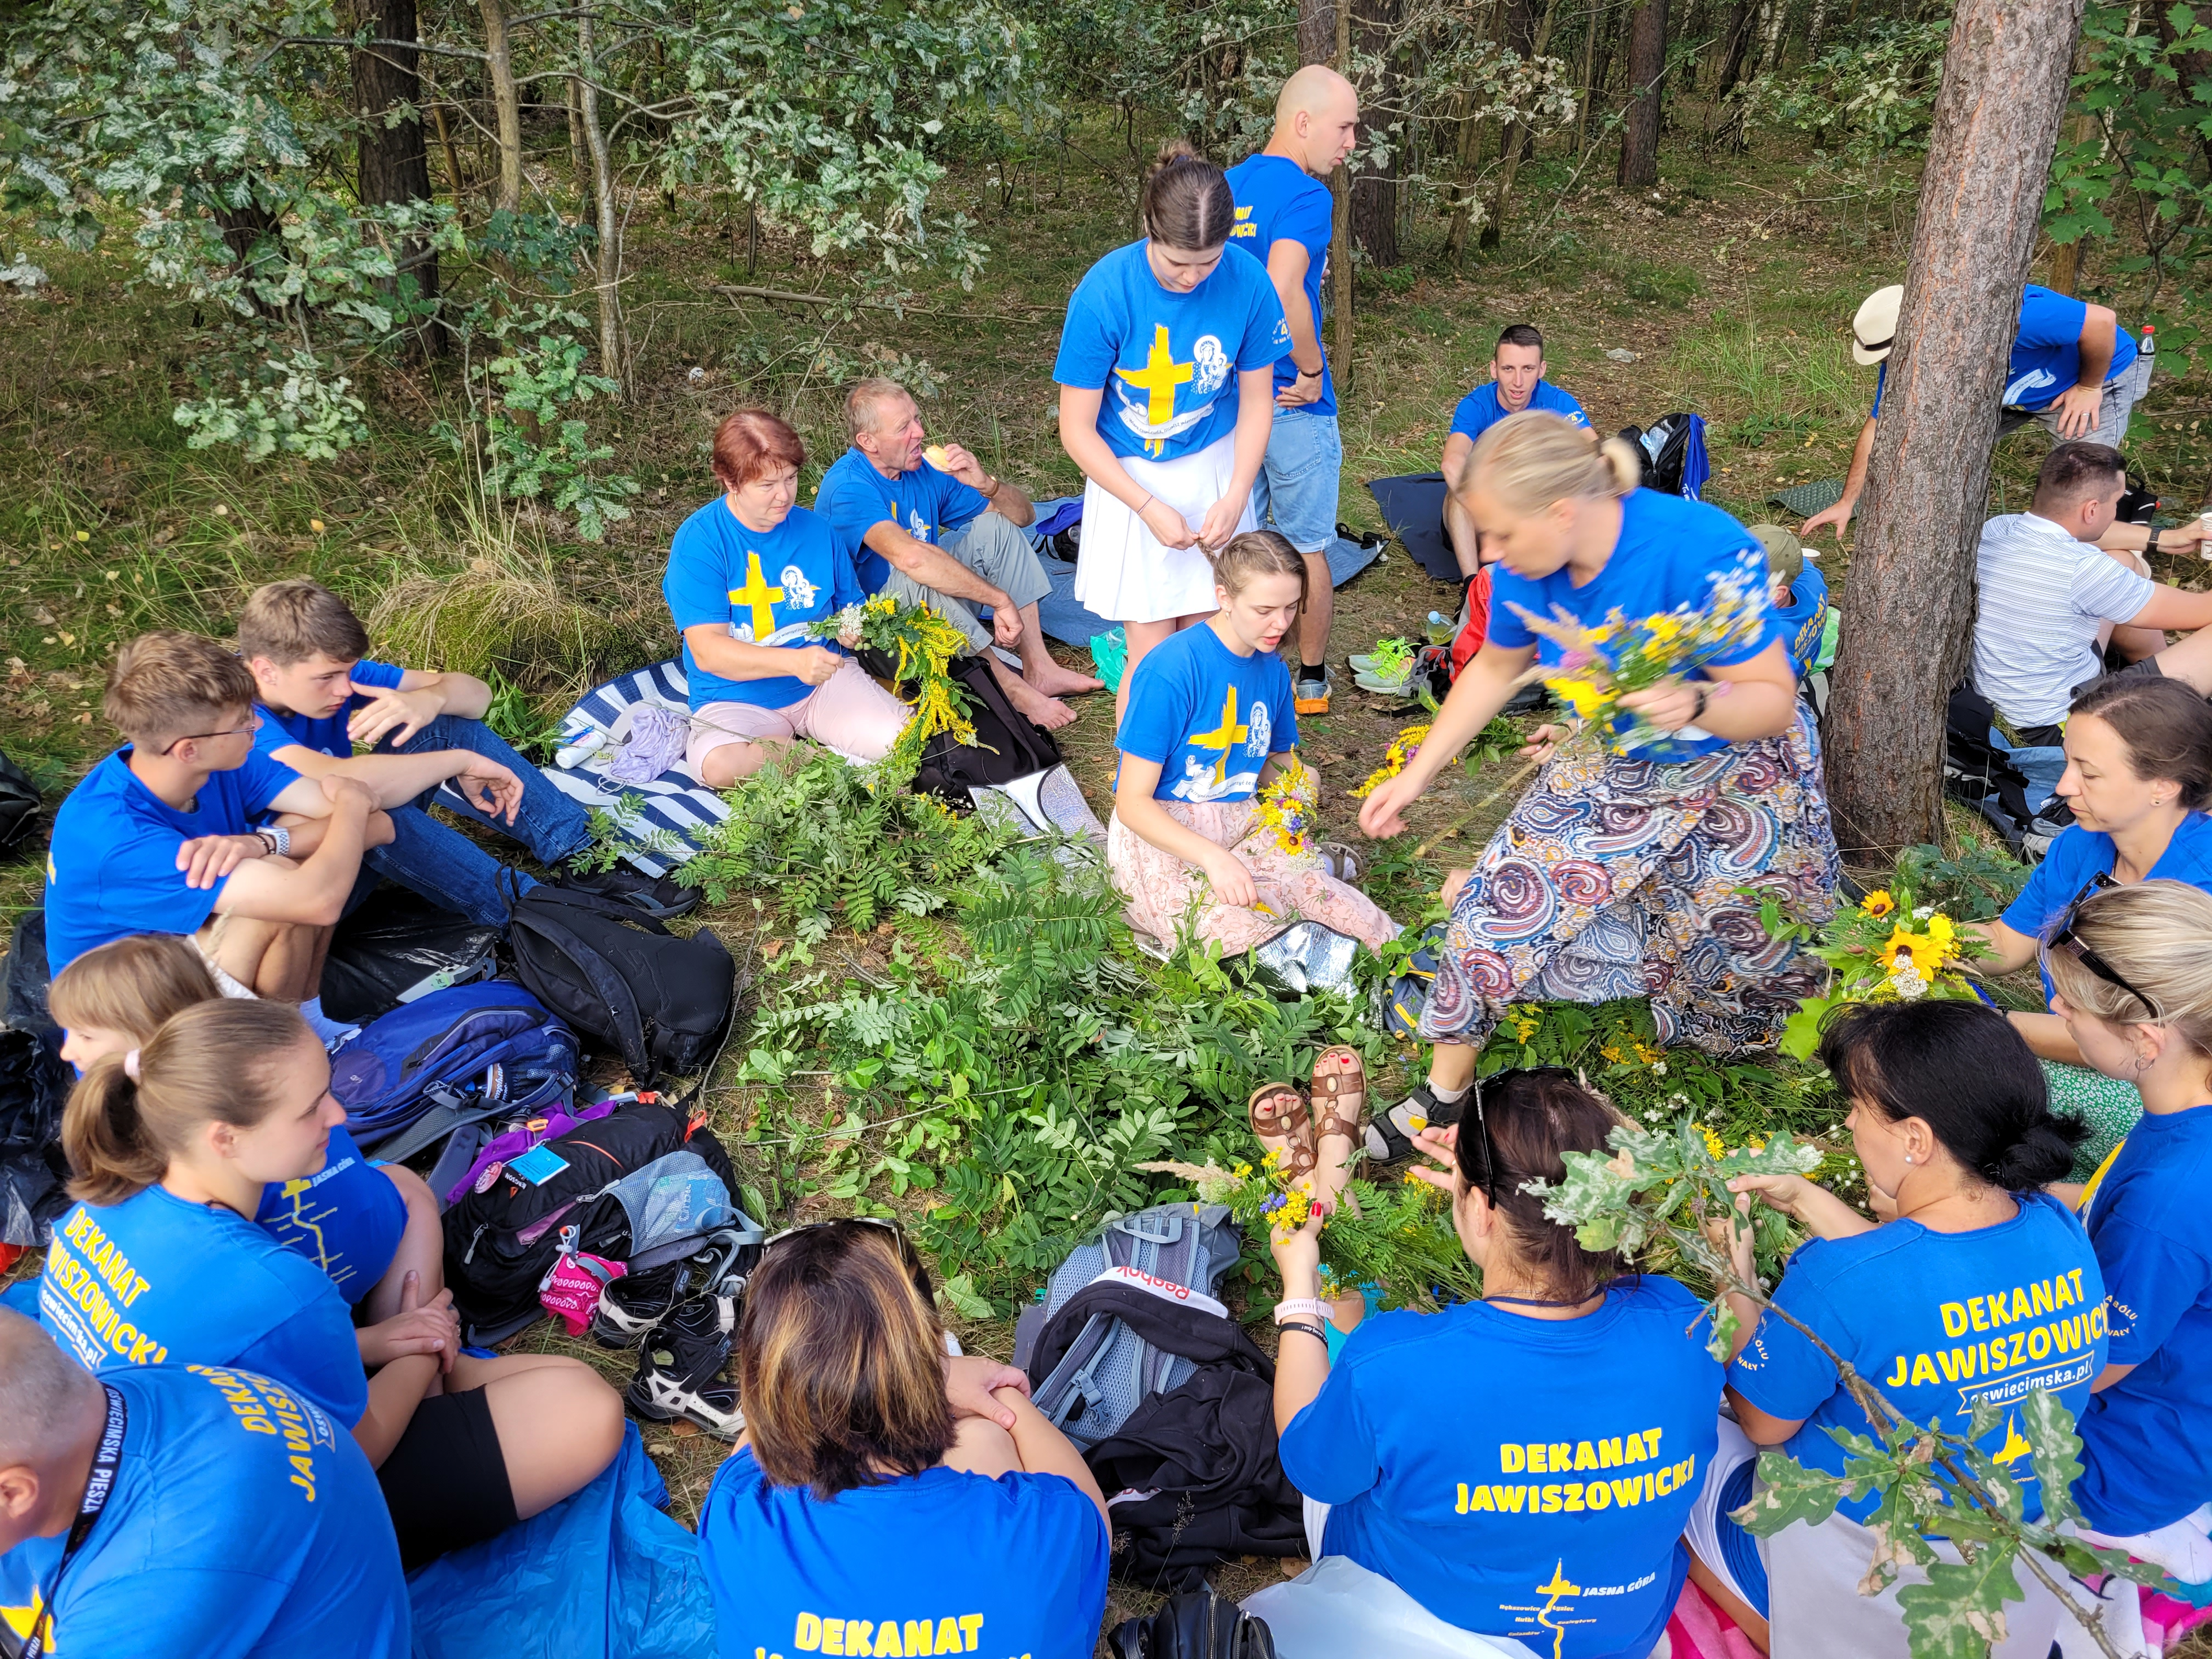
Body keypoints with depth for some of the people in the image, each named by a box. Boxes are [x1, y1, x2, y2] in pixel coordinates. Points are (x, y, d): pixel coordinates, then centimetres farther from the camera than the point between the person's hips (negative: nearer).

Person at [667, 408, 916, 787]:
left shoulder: (817, 530, 4)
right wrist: (794, 661, -34)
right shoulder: (697, 542, -10)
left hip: (825, 683, 3)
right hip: (737, 698, -2)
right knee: (719, 765, -35)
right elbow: (708, 651, -19)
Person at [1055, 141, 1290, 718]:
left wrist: (1235, 497, -12)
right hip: (1130, 479, -2)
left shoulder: (1247, 283, -16)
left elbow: (1256, 402, -1)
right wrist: (1150, 508, -21)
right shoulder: (1104, 293, -23)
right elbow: (1077, 429, -15)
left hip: (1215, 470, 2)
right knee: (1152, 653, -2)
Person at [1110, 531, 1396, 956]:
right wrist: (1212, 857, -30)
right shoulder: (1170, 671, -18)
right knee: (1238, 936, -31)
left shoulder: (1272, 669, 5)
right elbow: (1132, 803, -17)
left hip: (1240, 823, 6)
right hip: (1160, 833, -6)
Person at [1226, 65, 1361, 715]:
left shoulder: (1225, 185, 8)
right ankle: (1310, 681, 24)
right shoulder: (1306, 195, -17)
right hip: (1293, 404, -6)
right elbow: (1284, 291, -32)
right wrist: (1312, 370, -19)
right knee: (1308, 549, 10)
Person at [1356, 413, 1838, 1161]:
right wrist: (1415, 776, 2)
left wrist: (1694, 703, -51)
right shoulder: (1528, 567, -18)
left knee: (1744, 951, 8)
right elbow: (1495, 669, 2)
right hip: (1611, 767, 4)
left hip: (1737, 770, -4)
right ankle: (1444, 1098, 9)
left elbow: (1773, 700, -29)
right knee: (1501, 898, -7)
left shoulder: (1701, 553, -35)